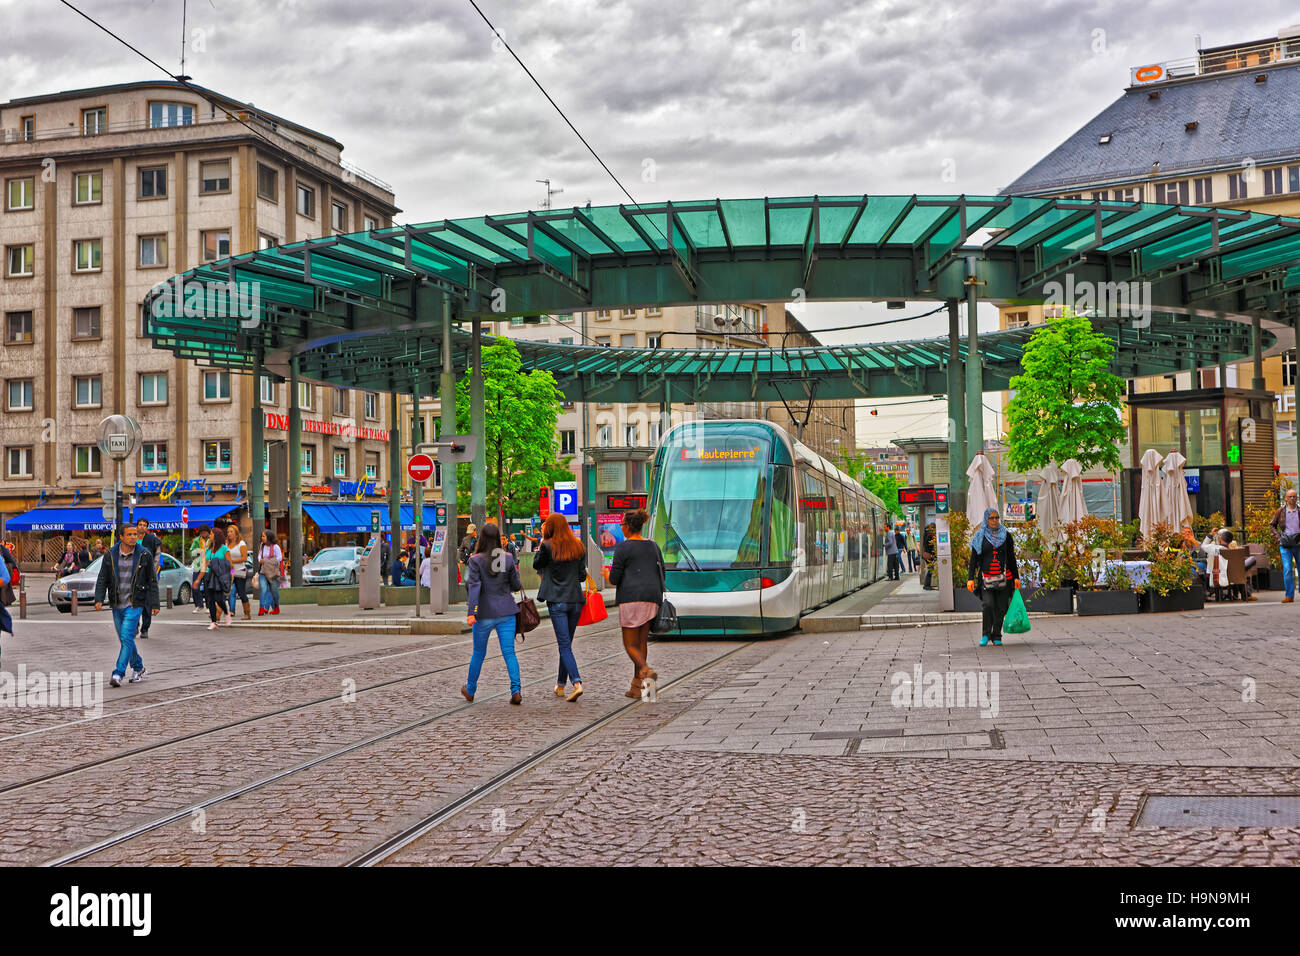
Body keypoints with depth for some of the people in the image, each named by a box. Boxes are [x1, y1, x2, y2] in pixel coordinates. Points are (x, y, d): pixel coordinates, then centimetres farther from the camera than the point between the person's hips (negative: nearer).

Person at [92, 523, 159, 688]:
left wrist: (154, 604, -2)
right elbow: (102, 580, 3)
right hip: (117, 605, 4)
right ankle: (138, 668, 31)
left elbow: (152, 580, 0)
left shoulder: (144, 555, -4)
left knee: (127, 638, -14)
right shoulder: (111, 555, 1)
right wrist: (99, 599, -10)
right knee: (125, 639, 13)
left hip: (134, 604, -4)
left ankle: (118, 674, -14)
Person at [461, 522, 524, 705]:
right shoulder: (508, 558, -1)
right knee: (509, 652, 2)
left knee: (478, 653, 14)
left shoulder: (475, 560, -8)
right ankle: (516, 690, -11)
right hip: (506, 612, 1)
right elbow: (516, 586, 4)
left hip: (485, 613, -1)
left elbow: (474, 586, -16)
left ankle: (470, 690, 29)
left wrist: (471, 612, -19)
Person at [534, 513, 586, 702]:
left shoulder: (548, 546, -7)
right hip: (576, 600, 4)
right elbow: (582, 576, 8)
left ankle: (577, 684, -21)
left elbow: (536, 565, 9)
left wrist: (542, 541, 9)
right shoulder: (578, 547, 6)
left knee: (565, 645, -6)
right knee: (566, 644, 15)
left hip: (557, 601, -4)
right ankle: (560, 685, 24)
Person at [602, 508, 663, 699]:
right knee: (641, 641, 12)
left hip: (631, 597, -6)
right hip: (652, 598, 6)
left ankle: (646, 671, -26)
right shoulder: (653, 546, 14)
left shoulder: (623, 547, -4)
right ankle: (637, 686, 11)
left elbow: (614, 579, -5)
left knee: (630, 644, 0)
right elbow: (661, 575, 15)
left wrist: (606, 574, 16)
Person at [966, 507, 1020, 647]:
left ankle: (996, 637, 12)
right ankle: (985, 634, -3)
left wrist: (1016, 577, 9)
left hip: (1004, 577, 2)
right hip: (986, 577, -2)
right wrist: (970, 578, -4)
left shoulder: (1006, 535, 9)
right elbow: (974, 559, 4)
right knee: (988, 604, -19)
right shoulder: (980, 537, 5)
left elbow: (1011, 558, 13)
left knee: (1000, 608, -1)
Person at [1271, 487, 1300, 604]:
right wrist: (1278, 536, 0)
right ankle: (1289, 595, -4)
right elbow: (1272, 524, 13)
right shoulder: (1281, 511, 2)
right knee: (1287, 569, -8)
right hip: (1285, 544, -1)